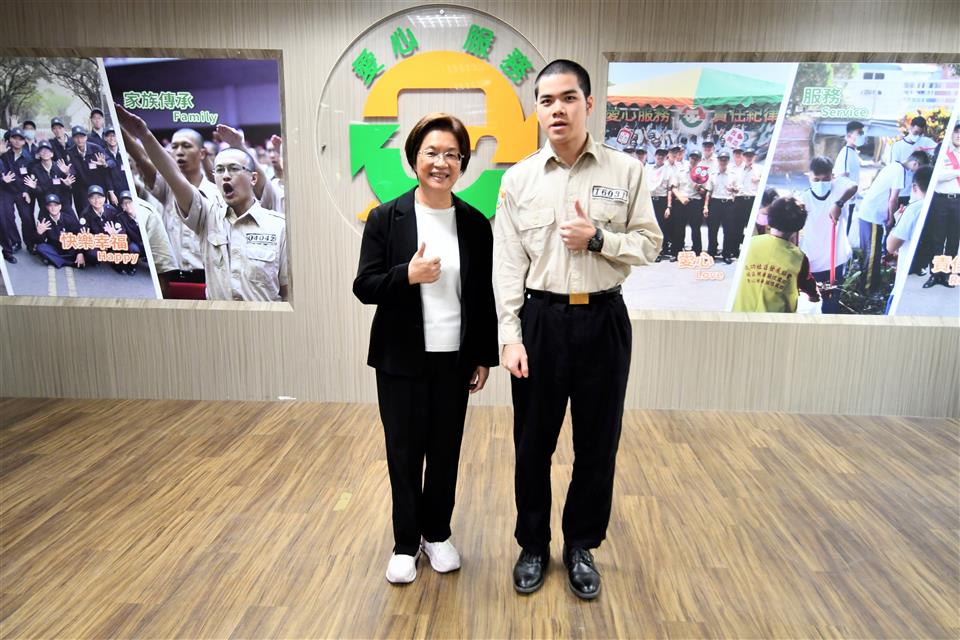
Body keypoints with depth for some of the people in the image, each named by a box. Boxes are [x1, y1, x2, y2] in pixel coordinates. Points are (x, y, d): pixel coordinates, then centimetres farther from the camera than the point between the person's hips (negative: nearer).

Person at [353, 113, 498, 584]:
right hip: (401, 359, -1)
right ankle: (406, 542, 26)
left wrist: (485, 356, 5)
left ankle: (437, 533, 32)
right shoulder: (385, 218, -5)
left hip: (455, 358, 2)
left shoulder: (475, 224, 1)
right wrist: (408, 274, -23)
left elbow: (484, 295, 5)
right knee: (404, 452, 8)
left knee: (446, 451, 12)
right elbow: (364, 287, -5)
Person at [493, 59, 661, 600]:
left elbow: (650, 244, 3)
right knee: (533, 442, 10)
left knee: (598, 442, 11)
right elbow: (508, 264, -1)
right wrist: (510, 336, -7)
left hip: (603, 319, 0)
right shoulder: (519, 179, 1)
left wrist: (598, 238, -15)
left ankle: (581, 546, 32)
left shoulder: (626, 171, 0)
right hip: (540, 319, 0)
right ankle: (533, 545, 32)